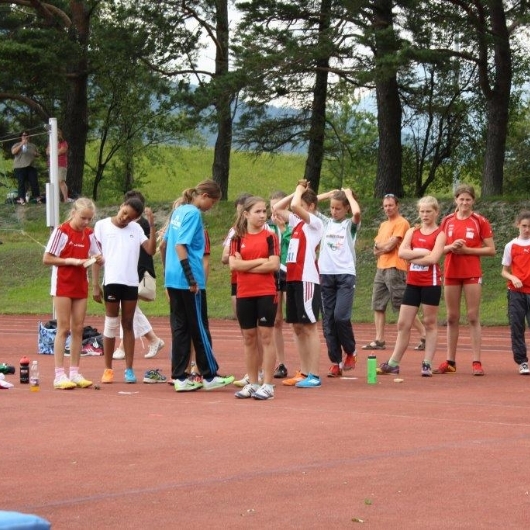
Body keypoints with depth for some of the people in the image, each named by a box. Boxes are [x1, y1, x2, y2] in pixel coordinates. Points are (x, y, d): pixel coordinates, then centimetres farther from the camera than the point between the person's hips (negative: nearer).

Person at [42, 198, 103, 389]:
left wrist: (98, 259, -11)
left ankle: (74, 373, 11)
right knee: (63, 329, -5)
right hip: (63, 285, -5)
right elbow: (47, 259, -11)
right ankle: (59, 375, -4)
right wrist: (72, 261, -18)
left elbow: (97, 257, 12)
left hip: (81, 285, 5)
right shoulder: (61, 231, -10)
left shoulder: (89, 234, 6)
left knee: (78, 329, 5)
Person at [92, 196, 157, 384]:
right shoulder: (102, 226, 1)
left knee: (128, 325, 7)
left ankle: (129, 369, 10)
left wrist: (152, 225, -9)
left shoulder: (136, 229, 8)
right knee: (111, 324, 3)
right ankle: (108, 369, 10)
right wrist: (95, 285, -3)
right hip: (111, 282, -2)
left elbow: (151, 250, -4)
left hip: (131, 283, 2)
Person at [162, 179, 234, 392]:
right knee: (199, 328, 0)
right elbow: (181, 246, -20)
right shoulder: (193, 214, -13)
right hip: (188, 281, -9)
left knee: (180, 327, 8)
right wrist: (192, 279, -21)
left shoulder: (179, 211, 13)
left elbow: (167, 243, 19)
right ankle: (209, 376, 8)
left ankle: (179, 378, 8)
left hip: (173, 279, 9)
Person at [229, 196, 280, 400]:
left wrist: (246, 266, -10)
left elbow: (273, 265, -12)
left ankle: (267, 385, -1)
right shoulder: (238, 238, 6)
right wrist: (259, 261, -11)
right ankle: (252, 383, 15)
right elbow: (233, 264, -6)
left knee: (266, 337, -2)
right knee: (249, 338, 8)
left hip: (266, 293, -3)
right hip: (244, 295, 3)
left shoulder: (269, 237, 0)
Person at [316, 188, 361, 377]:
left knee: (341, 316, -16)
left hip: (345, 275, -4)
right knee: (328, 320, 2)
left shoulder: (350, 224, 3)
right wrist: (329, 194, 10)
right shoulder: (325, 222, 12)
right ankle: (336, 362, 8)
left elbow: (357, 212, -20)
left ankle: (350, 351, 8)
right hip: (326, 275, 4)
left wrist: (349, 194, -4)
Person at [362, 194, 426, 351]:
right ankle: (379, 340, 7)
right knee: (378, 306, 5)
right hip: (381, 268, 9)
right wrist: (385, 246, -8)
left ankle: (424, 335, -2)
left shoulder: (401, 223, -7)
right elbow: (376, 246, 12)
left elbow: (391, 246, -14)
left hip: (395, 269, -9)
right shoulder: (383, 225, 19)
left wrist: (380, 246, 5)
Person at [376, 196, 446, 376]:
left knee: (430, 323, 2)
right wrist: (422, 252, -12)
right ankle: (393, 363, 11)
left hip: (431, 283, -5)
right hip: (412, 283, 5)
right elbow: (401, 252, -3)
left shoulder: (440, 234, -2)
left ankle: (427, 363, 6)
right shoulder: (412, 232, 11)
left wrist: (412, 256, -9)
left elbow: (434, 258, -17)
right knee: (403, 323, 7)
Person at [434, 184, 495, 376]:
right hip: (451, 273, 3)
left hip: (472, 274, -3)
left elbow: (491, 250, -4)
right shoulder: (447, 221, 7)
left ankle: (476, 362, -3)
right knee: (452, 318, 7)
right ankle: (450, 362, 12)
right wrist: (451, 247, -10)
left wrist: (467, 250, -14)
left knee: (473, 317, -4)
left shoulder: (480, 221, -2)